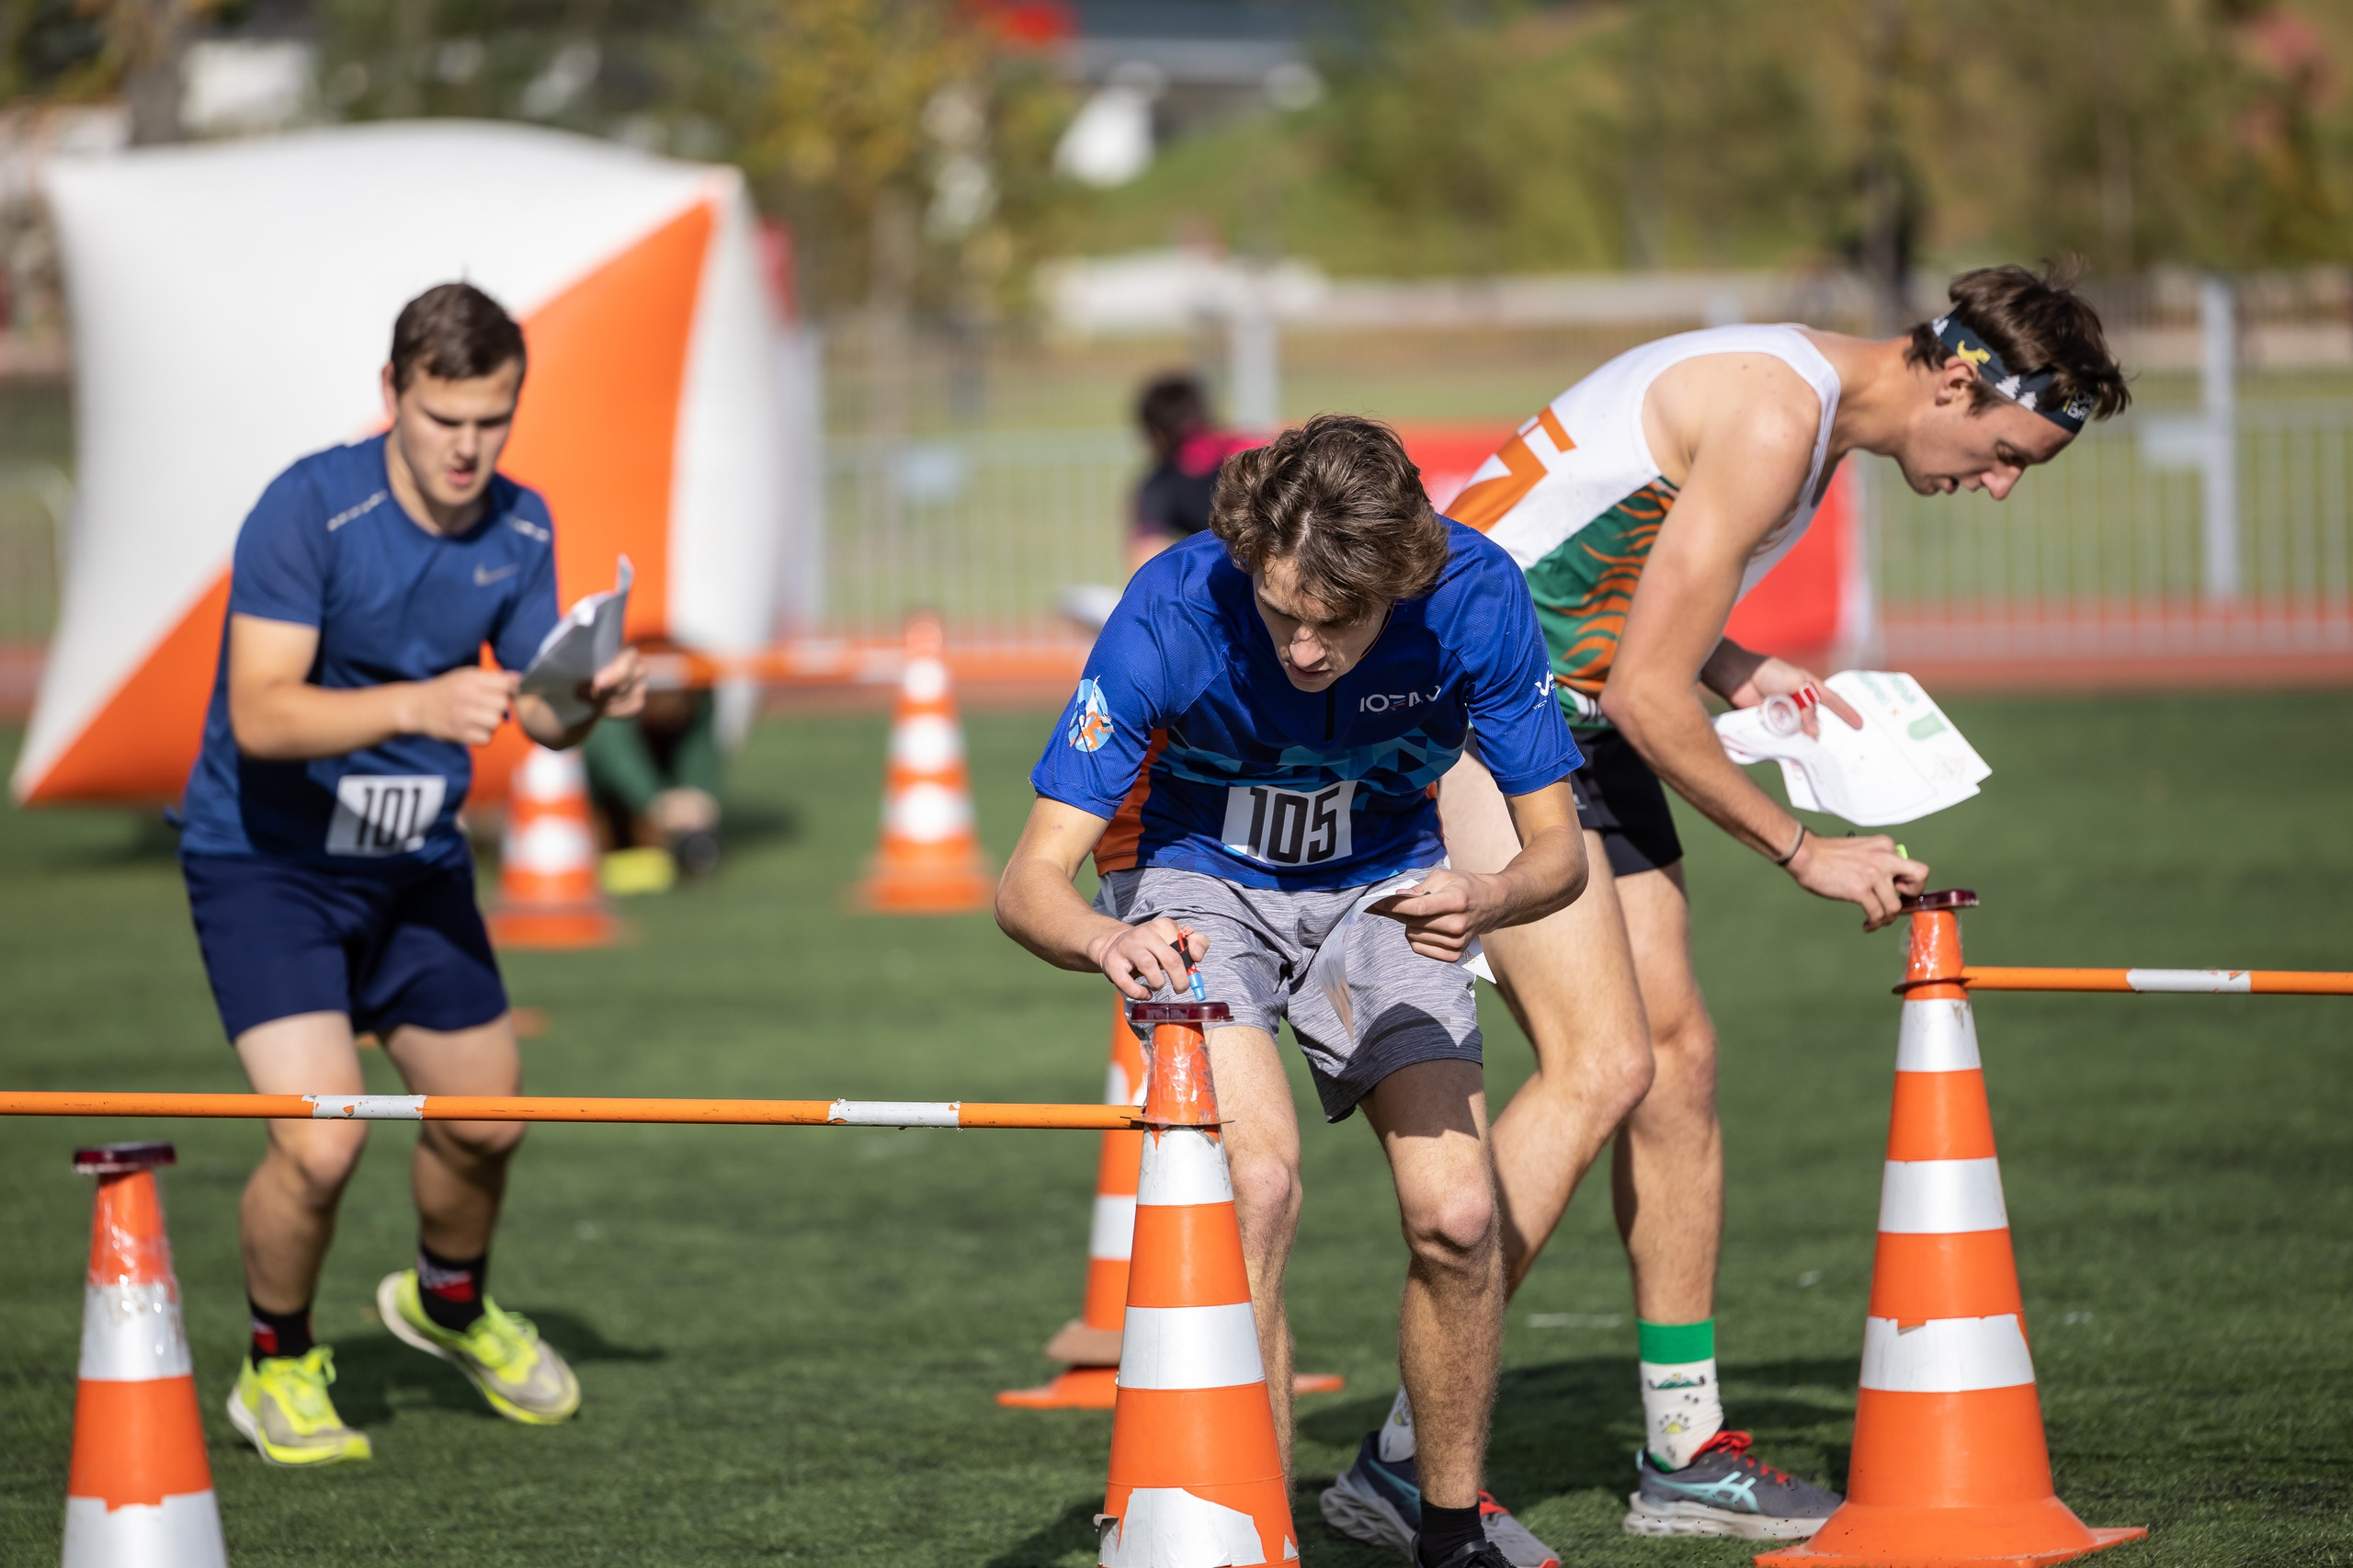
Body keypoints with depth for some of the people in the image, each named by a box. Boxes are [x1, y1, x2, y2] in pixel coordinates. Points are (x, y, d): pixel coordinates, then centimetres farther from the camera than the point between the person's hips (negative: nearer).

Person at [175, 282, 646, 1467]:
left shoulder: (519, 529, -3)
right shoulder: (308, 511, -23)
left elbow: (536, 710, 3)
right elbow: (260, 715, -30)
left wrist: (588, 700, -20)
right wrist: (415, 707, -44)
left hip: (417, 864, 6)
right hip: (264, 858, -6)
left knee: (485, 1122, 13)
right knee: (320, 1143, -18)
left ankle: (449, 1302, 46)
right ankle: (278, 1369, 9)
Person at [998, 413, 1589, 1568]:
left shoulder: (1474, 597, -27)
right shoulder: (1173, 611, -32)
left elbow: (1557, 845, -17)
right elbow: (1029, 882, -31)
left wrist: (1486, 899, -40)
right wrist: (1104, 941, -54)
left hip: (1380, 884, 2)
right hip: (1194, 880, -2)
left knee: (1456, 1216, -11)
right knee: (1255, 1186, -26)